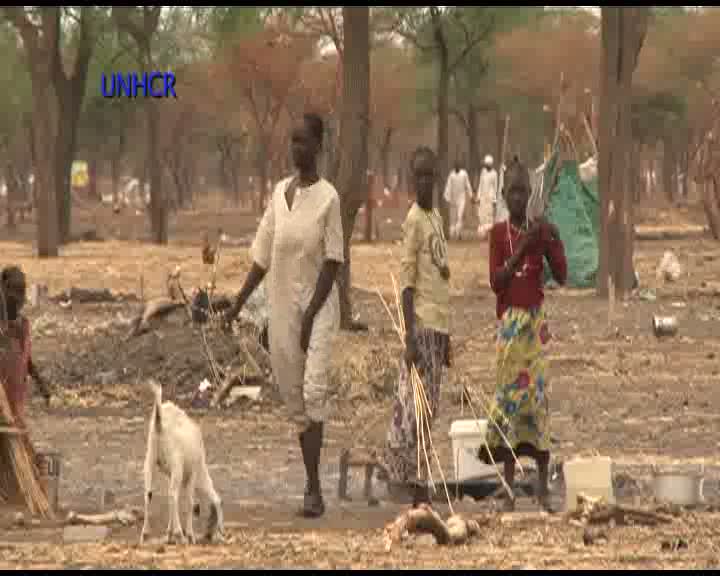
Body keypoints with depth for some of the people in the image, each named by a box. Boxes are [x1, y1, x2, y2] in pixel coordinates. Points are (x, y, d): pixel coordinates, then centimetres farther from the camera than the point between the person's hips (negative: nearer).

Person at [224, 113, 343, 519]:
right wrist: (239, 303, 9)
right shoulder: (279, 192, 7)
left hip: (318, 306, -6)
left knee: (314, 390, -16)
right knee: (293, 394, 8)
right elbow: (264, 256, 11)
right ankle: (312, 479, 18)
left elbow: (333, 261, -11)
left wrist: (311, 314, -16)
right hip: (282, 306, 6)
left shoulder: (328, 196, -9)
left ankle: (314, 487, -19)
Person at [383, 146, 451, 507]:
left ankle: (398, 470, 13)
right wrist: (410, 338, -18)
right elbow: (407, 281, -13)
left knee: (427, 408, 8)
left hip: (439, 327, 8)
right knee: (418, 407, -8)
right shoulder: (414, 220, -9)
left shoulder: (436, 218, 17)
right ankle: (418, 487, -8)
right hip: (422, 326, -8)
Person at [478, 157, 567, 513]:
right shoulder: (498, 233, 3)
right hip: (508, 322, -1)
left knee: (539, 392, -5)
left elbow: (562, 277, 2)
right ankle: (509, 487, -4)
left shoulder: (542, 230, 7)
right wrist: (521, 251, -16)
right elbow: (495, 281, -6)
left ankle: (543, 485, -3)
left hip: (538, 320, 1)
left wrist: (552, 245, -12)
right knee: (509, 394, -5)